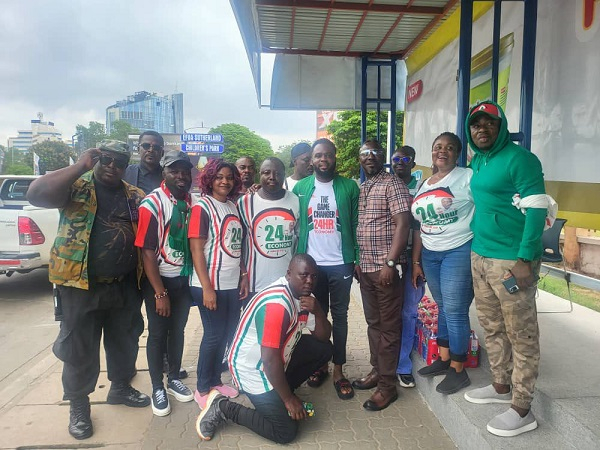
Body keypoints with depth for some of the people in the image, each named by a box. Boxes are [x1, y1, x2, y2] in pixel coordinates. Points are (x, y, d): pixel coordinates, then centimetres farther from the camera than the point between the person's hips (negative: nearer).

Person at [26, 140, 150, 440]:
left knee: (122, 341, 20)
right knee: (80, 349, 9)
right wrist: (81, 166, -25)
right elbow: (36, 194, -24)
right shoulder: (77, 185, -6)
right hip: (81, 285, -4)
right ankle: (78, 405, 30)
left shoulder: (135, 196, 6)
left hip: (124, 286, 4)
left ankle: (120, 387, 42)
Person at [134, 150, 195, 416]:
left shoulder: (192, 202, 0)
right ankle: (157, 388, 24)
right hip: (159, 280, -4)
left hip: (184, 278, 5)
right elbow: (147, 252, -15)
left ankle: (174, 379, 34)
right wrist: (160, 293, -15)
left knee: (178, 330, 16)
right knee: (158, 334, 8)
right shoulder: (152, 204, -15)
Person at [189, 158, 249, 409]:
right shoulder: (202, 207, -10)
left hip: (233, 283, 7)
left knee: (228, 333, 14)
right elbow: (196, 250, -14)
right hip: (211, 284, -7)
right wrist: (207, 287, -18)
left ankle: (215, 381, 32)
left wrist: (244, 275, 9)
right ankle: (202, 390, 21)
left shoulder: (233, 206, 10)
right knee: (214, 335, 3)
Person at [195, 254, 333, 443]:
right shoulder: (277, 303, -30)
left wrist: (318, 312, -17)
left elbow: (323, 337, 3)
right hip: (253, 368, -9)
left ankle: (281, 387, 13)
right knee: (286, 432, -9)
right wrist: (288, 398, -18)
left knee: (324, 349, 3)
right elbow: (270, 360, -29)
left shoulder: (303, 295, -1)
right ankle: (223, 408, 1)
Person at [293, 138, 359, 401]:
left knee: (340, 316, 8)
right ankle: (320, 364, 30)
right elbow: (294, 226, 4)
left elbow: (356, 225, 0)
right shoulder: (300, 188, 3)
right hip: (311, 264, 1)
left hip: (341, 264, -1)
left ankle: (338, 371, 20)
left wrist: (358, 259, -5)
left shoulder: (349, 187, -1)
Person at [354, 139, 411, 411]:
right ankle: (377, 370, 32)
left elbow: (402, 225, -15)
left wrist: (390, 262, -19)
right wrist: (357, 261, 13)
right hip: (365, 267, 7)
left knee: (388, 326, 2)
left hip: (386, 268, -7)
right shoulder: (361, 188, 14)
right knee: (373, 323, 16)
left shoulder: (393, 184, -8)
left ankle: (387, 385, 13)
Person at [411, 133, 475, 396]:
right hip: (429, 255, 6)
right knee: (442, 307, 16)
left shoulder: (467, 178, -6)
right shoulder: (423, 186, 14)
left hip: (459, 251, -6)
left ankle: (458, 370, 13)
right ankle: (444, 359, 30)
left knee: (454, 310, -2)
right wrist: (416, 262, 14)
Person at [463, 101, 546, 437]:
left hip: (512, 260, -8)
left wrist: (525, 258, -20)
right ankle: (501, 387, 36)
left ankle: (522, 411, 16)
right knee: (492, 328, 18)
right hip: (479, 257, 8)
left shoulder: (519, 158, -11)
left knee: (522, 336, 4)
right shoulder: (476, 162, 13)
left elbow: (537, 209, -16)